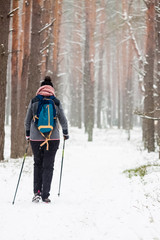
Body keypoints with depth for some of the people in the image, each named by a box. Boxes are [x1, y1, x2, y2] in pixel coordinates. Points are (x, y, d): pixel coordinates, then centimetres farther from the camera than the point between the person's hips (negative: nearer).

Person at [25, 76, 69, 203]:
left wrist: (28, 135, 22)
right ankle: (45, 195, 1)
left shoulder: (34, 101, 2)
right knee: (48, 166, 5)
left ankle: (37, 192, 6)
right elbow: (63, 120, 4)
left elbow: (27, 120, 8)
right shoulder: (56, 102, -1)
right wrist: (66, 133, 21)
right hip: (53, 138, -1)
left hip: (36, 138, 1)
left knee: (38, 164, 17)